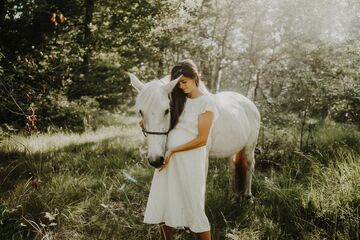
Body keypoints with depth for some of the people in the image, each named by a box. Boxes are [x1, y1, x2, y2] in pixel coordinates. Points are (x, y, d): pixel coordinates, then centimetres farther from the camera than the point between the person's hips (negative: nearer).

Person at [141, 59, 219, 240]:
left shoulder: (206, 102, -7)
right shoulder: (180, 100, 12)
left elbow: (201, 140, -13)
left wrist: (173, 151, -15)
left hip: (190, 160, -6)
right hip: (169, 159, 6)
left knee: (194, 208, 2)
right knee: (163, 205, 11)